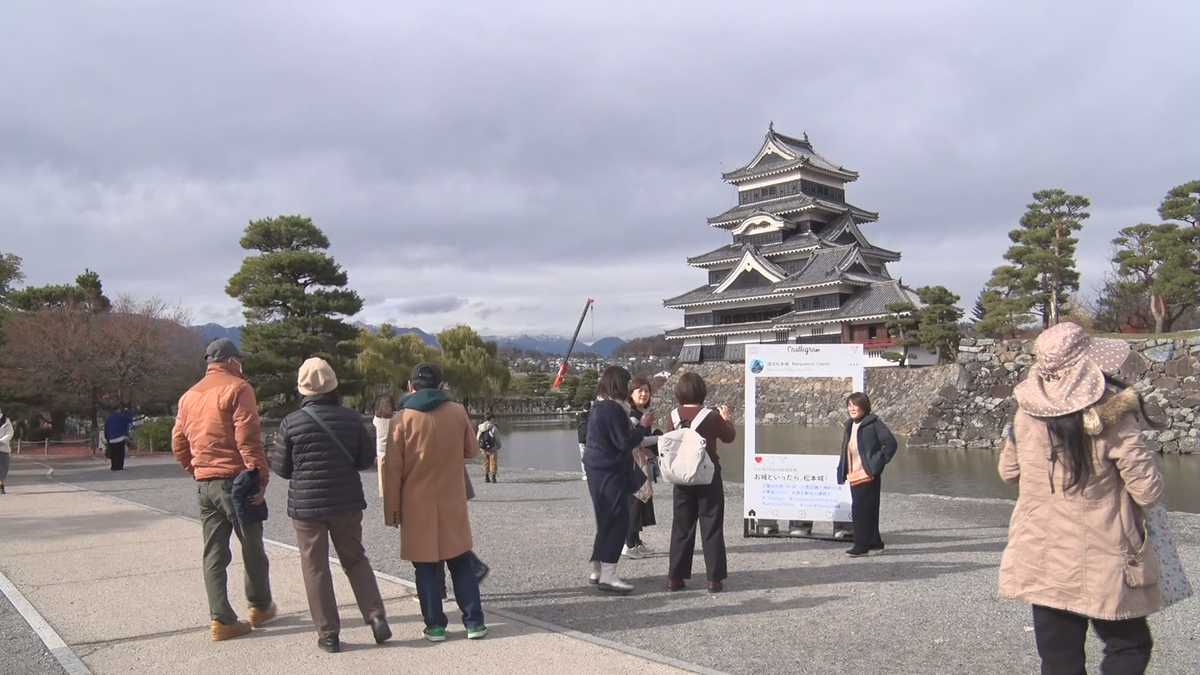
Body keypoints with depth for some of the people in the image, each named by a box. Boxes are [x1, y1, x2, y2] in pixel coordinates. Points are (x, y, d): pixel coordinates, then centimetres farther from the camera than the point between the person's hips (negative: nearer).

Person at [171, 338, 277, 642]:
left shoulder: (189, 395, 13)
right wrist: (260, 477, -15)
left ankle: (221, 619, 8)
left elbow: (178, 443, 14)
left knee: (214, 552, 9)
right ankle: (260, 606, 22)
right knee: (252, 547, 9)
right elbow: (248, 438, -17)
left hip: (204, 484, 6)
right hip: (234, 479, -6)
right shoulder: (237, 388, -9)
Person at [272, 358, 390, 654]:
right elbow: (367, 458, 3)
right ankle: (376, 616, 6)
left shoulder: (291, 422, -9)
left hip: (305, 505, -2)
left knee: (315, 568, 7)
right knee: (355, 560, 16)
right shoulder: (351, 417, -3)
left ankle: (328, 633, 8)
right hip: (347, 502, 2)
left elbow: (281, 468, -2)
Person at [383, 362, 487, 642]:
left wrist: (392, 510, 1)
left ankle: (435, 625, 12)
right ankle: (474, 621, 13)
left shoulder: (402, 418, -8)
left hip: (417, 506, -2)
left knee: (426, 567, 8)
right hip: (453, 503, 2)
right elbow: (471, 450, 10)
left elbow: (393, 469, -7)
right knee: (461, 563, 12)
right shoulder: (458, 412, -3)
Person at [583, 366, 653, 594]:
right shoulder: (612, 409, -19)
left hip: (599, 470, 11)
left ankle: (597, 571, 22)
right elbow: (625, 443, -20)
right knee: (618, 521, -6)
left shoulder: (599, 407, 13)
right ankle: (608, 576, -5)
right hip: (609, 472, -11)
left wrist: (636, 427, 11)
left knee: (607, 521, 16)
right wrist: (642, 426, -8)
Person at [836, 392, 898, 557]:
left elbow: (890, 443, -13)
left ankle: (862, 546, 0)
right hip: (854, 476, 8)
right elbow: (845, 452, 19)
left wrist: (877, 464, -14)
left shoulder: (873, 423, -9)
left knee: (860, 511, -7)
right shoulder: (850, 426, 15)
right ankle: (874, 544, 21)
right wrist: (842, 473, 11)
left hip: (868, 475, -8)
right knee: (868, 511, 13)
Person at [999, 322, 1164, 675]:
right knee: (1129, 646, 17)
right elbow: (1149, 491, -11)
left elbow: (1008, 471, 11)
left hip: (1041, 561, 4)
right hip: (1101, 563, -3)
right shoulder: (1113, 418, -17)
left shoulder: (1027, 414, -5)